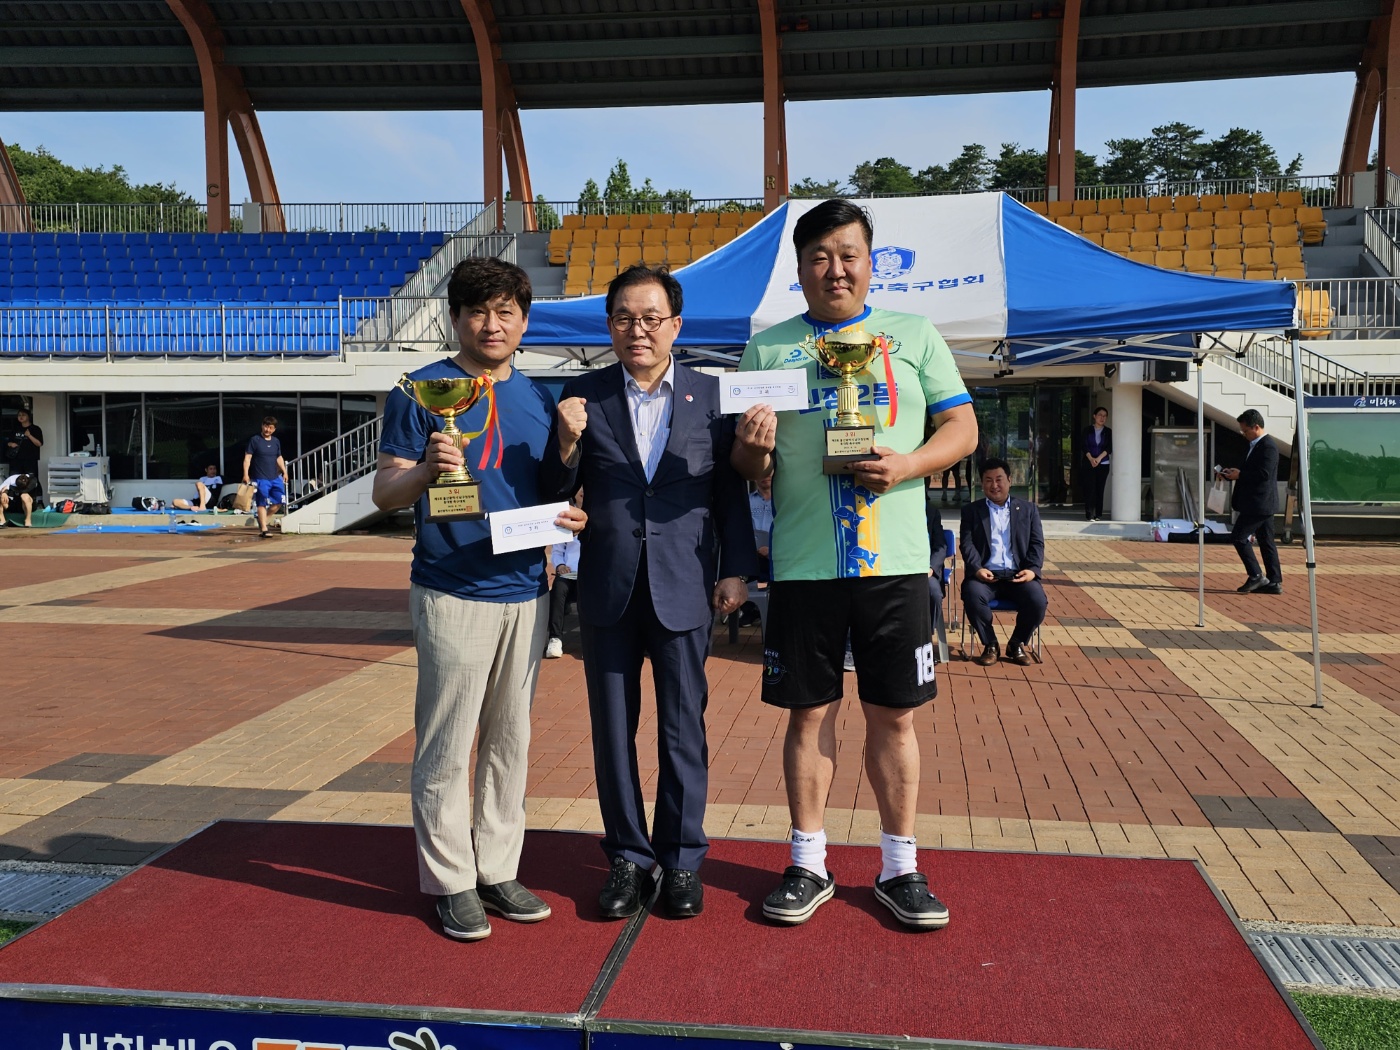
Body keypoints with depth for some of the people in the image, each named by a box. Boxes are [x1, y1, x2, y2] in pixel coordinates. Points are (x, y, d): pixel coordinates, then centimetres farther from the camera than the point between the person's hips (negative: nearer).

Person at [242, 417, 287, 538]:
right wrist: (246, 474, -16)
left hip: (275, 477, 6)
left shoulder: (276, 442, 11)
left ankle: (262, 518, 25)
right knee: (262, 504, -4)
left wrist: (284, 471, 16)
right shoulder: (255, 440, -5)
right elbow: (247, 457, -8)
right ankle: (264, 529, 1)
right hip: (261, 478, -6)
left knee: (279, 501, 5)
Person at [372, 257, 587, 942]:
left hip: (525, 591, 5)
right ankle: (451, 881, 12)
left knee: (510, 740, 12)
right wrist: (426, 471, -25)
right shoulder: (422, 391, -2)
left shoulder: (539, 399, 13)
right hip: (451, 594, -5)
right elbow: (385, 493, -4)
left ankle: (498, 870, 24)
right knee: (446, 745, 0)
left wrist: (568, 518, -1)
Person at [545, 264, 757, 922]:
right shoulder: (583, 394, 3)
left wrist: (737, 570, 0)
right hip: (608, 589, 1)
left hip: (684, 587, -1)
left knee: (683, 729, 7)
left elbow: (731, 490, 5)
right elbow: (560, 491, 4)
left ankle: (682, 857, 23)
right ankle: (627, 856, 25)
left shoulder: (712, 394, 3)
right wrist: (568, 442, -15)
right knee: (612, 729, 10)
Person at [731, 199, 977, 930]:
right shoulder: (767, 348, 9)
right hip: (803, 563, 1)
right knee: (810, 712, 7)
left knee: (893, 715, 7)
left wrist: (907, 466, -15)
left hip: (894, 561, 0)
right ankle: (809, 863, 22)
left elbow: (962, 427, 4)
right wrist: (751, 447, -15)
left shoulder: (914, 336, 7)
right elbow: (748, 467, 9)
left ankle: (899, 868, 21)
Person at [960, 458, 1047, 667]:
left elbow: (1037, 544, 10)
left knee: (1037, 600, -28)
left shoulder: (1028, 509, 18)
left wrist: (1033, 569, -10)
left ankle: (1017, 643, 0)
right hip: (985, 574, -1)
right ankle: (990, 644, -9)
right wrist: (977, 568, -16)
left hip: (1018, 575, 1)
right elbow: (966, 543, 3)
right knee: (972, 596, -33)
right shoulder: (971, 510, 15)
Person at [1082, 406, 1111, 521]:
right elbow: (1083, 445, -2)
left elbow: (1109, 448, -1)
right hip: (1089, 463, -1)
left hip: (1103, 464, 1)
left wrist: (1099, 458, -15)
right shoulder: (1087, 430, 7)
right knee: (1090, 489, -9)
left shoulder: (1108, 432, 8)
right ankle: (1089, 515, -12)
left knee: (1100, 489, 0)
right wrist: (1091, 458, -16)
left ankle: (1098, 515, 4)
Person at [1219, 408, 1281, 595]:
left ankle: (1256, 576, -4)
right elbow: (1250, 470, 24)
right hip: (1261, 504, 10)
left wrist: (1239, 475, -17)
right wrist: (1234, 472, 7)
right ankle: (1274, 582, 12)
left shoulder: (1267, 446, -16)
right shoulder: (1256, 445, 16)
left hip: (1259, 503, -10)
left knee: (1238, 537, -8)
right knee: (1266, 542, 10)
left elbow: (1264, 474, -24)